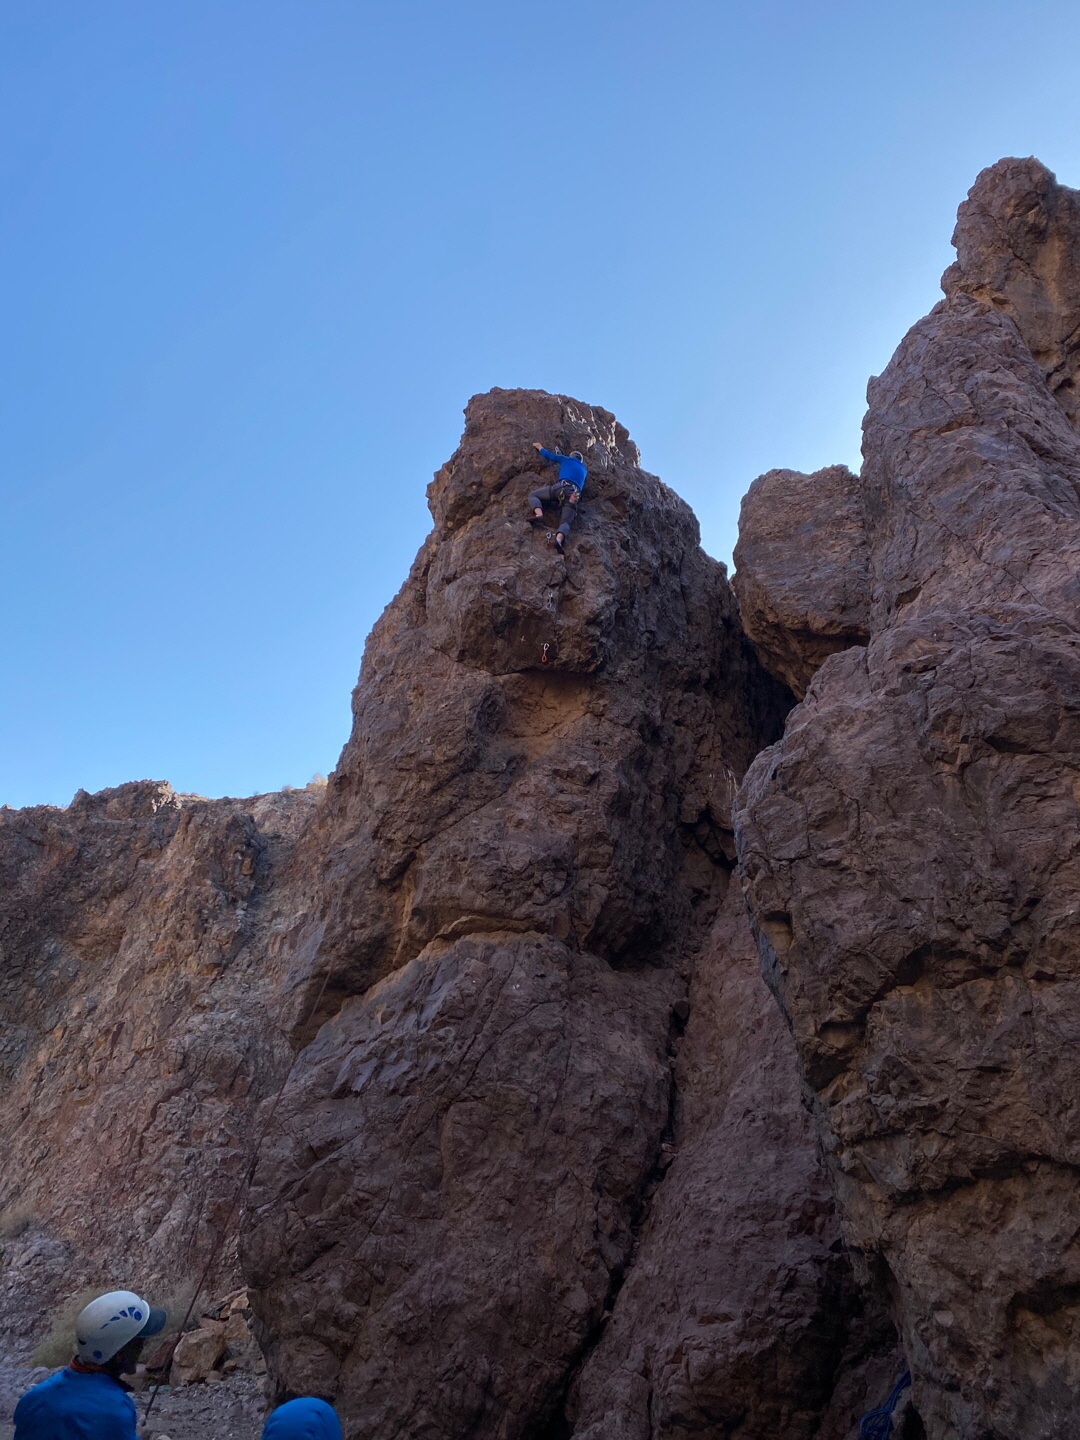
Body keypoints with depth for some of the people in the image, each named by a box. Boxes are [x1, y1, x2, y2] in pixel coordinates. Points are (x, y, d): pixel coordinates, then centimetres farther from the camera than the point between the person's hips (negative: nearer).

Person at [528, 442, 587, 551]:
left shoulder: (567, 459, 24)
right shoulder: (584, 470, 35)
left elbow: (548, 455, 27)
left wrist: (539, 447, 46)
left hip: (561, 488, -3)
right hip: (574, 496, 3)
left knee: (533, 495, 11)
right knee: (565, 522, -9)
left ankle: (539, 514, -21)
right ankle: (559, 539, -45)